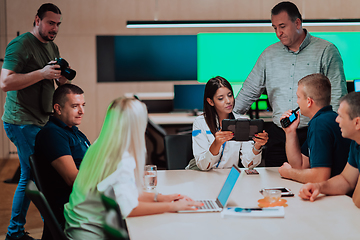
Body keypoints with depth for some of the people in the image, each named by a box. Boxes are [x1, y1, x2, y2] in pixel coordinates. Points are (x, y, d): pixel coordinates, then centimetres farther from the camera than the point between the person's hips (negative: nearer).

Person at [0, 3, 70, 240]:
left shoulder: (53, 47, 16)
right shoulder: (20, 45, -11)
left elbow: (60, 83, 21)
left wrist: (63, 76, -3)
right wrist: (42, 73, -24)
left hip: (40, 121, 9)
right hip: (22, 121, -9)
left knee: (29, 176, 12)